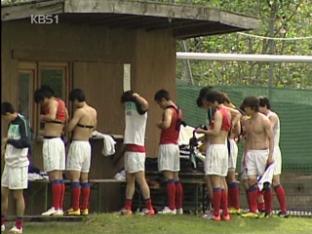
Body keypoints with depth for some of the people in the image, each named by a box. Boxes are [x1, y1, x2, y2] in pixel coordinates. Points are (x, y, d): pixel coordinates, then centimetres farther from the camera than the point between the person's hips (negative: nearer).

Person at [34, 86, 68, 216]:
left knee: (54, 176, -10)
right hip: (59, 141, 9)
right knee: (59, 177, 9)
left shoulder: (53, 102, -9)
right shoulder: (61, 103, 16)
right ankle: (60, 208, 10)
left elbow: (52, 116, -27)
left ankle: (55, 208, -13)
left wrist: (43, 117, -9)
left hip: (51, 142, -9)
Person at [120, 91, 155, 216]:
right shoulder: (131, 112, 18)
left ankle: (149, 208, -11)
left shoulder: (140, 112, -8)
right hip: (129, 148, 9)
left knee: (140, 179, -11)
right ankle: (127, 208, 11)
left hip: (136, 149, -9)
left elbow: (145, 104, -30)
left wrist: (136, 96, -16)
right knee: (130, 180, 9)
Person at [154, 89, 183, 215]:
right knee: (175, 178, 11)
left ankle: (171, 207, -18)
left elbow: (167, 124, -28)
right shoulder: (178, 110, 17)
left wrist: (159, 124, -10)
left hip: (167, 145, -9)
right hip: (175, 145, 9)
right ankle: (179, 207, 12)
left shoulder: (168, 110, -11)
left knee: (169, 177, -13)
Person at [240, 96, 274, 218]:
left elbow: (271, 138, -10)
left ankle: (268, 210, 10)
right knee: (251, 181, -5)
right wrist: (245, 156, 16)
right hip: (250, 153, 6)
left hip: (262, 152, -6)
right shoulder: (247, 122, 12)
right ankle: (253, 210, -8)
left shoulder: (264, 120, -7)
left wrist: (270, 155, -17)